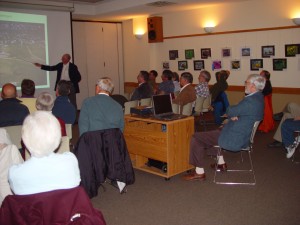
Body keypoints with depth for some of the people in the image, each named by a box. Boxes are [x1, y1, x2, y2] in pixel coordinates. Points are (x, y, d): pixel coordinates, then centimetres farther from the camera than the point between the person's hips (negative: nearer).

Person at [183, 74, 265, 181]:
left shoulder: (251, 101, -27)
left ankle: (199, 172, 1)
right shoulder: (258, 97, 6)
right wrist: (233, 115, -10)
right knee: (217, 131, 35)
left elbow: (230, 111, -20)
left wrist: (231, 114, 1)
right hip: (243, 136, 11)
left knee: (196, 138, -8)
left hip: (234, 139, -11)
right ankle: (221, 163, 39)